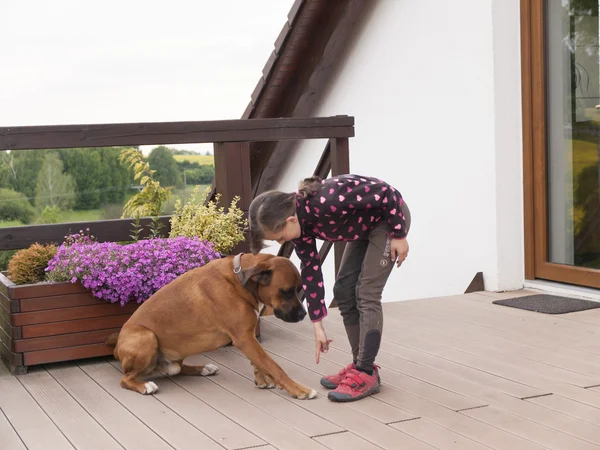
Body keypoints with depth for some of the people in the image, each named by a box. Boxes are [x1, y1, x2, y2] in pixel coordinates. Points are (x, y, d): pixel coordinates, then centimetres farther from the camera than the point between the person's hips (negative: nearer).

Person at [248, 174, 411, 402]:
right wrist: (318, 326, -5)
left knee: (367, 294, -12)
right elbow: (310, 271, -6)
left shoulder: (328, 202, -38)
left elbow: (388, 194, -29)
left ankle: (366, 373, -7)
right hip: (364, 226, 8)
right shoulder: (298, 223, -13)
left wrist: (398, 235, -18)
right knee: (344, 291, 5)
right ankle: (359, 364, 14)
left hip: (389, 216, -8)